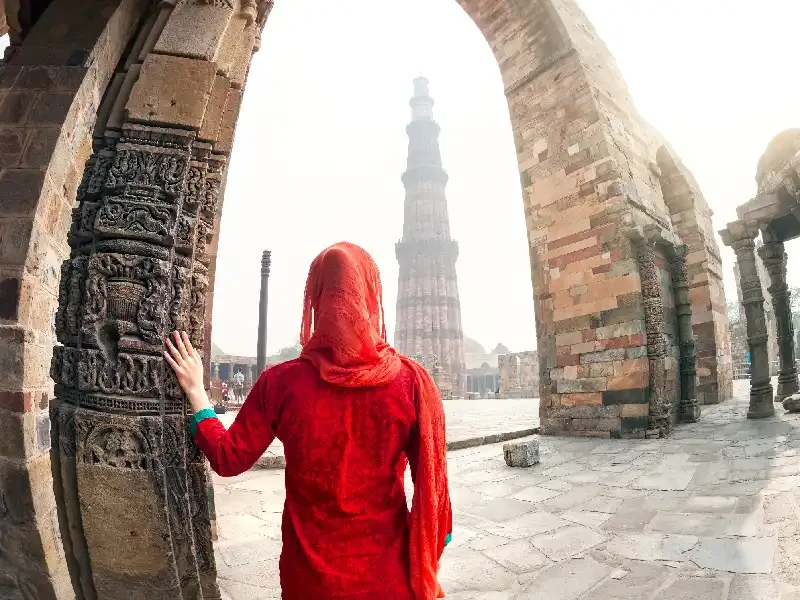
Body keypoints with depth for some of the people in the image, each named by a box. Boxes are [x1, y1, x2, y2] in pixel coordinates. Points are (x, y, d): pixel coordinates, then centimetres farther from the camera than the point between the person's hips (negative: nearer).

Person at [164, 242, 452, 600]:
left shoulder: (281, 382, -16)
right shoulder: (412, 380, -17)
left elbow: (228, 458, -4)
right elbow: (432, 479, -11)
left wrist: (196, 391, 8)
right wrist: (428, 566, 4)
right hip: (387, 571, 0)